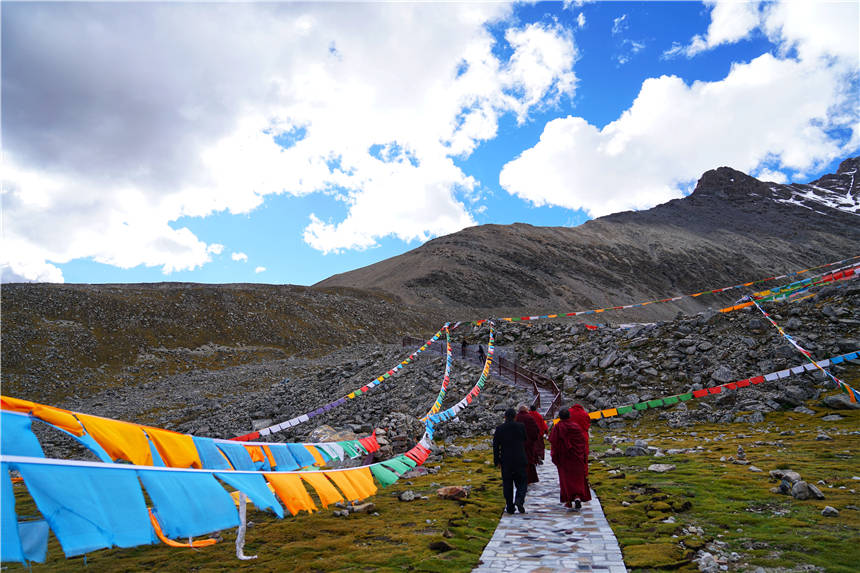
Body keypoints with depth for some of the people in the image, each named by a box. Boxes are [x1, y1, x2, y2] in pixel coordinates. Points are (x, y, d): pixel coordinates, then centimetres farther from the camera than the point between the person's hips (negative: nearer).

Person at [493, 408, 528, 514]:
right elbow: (525, 440, 6)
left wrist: (497, 460, 5)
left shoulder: (499, 429, -3)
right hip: (520, 460, -1)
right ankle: (519, 500, -15)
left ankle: (510, 507, 9)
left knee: (507, 484, 9)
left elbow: (495, 445, -2)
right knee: (522, 482, 9)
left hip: (506, 461, 1)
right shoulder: (521, 426, -5)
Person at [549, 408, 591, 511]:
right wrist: (584, 457, 9)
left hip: (563, 457, -1)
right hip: (577, 457, 1)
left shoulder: (557, 428, -6)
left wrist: (554, 457, -1)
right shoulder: (576, 426, 1)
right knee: (578, 478, 6)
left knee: (566, 479, 9)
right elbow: (583, 442, 3)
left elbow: (553, 443, -8)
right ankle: (578, 497, -13)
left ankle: (568, 500, 9)